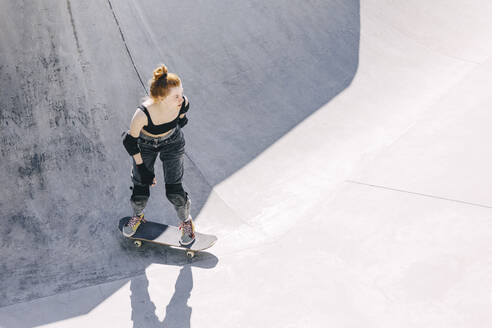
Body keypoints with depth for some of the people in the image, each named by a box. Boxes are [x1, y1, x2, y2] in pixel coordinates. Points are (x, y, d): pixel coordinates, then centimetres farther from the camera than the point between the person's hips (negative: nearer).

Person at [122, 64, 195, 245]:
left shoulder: (182, 103, -31)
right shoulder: (143, 113, -39)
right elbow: (130, 142, -23)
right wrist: (142, 167, -17)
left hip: (172, 143, 1)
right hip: (145, 145, -1)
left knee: (174, 191, -1)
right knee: (140, 192, 5)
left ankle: (186, 221, 30)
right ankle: (138, 216, 41)